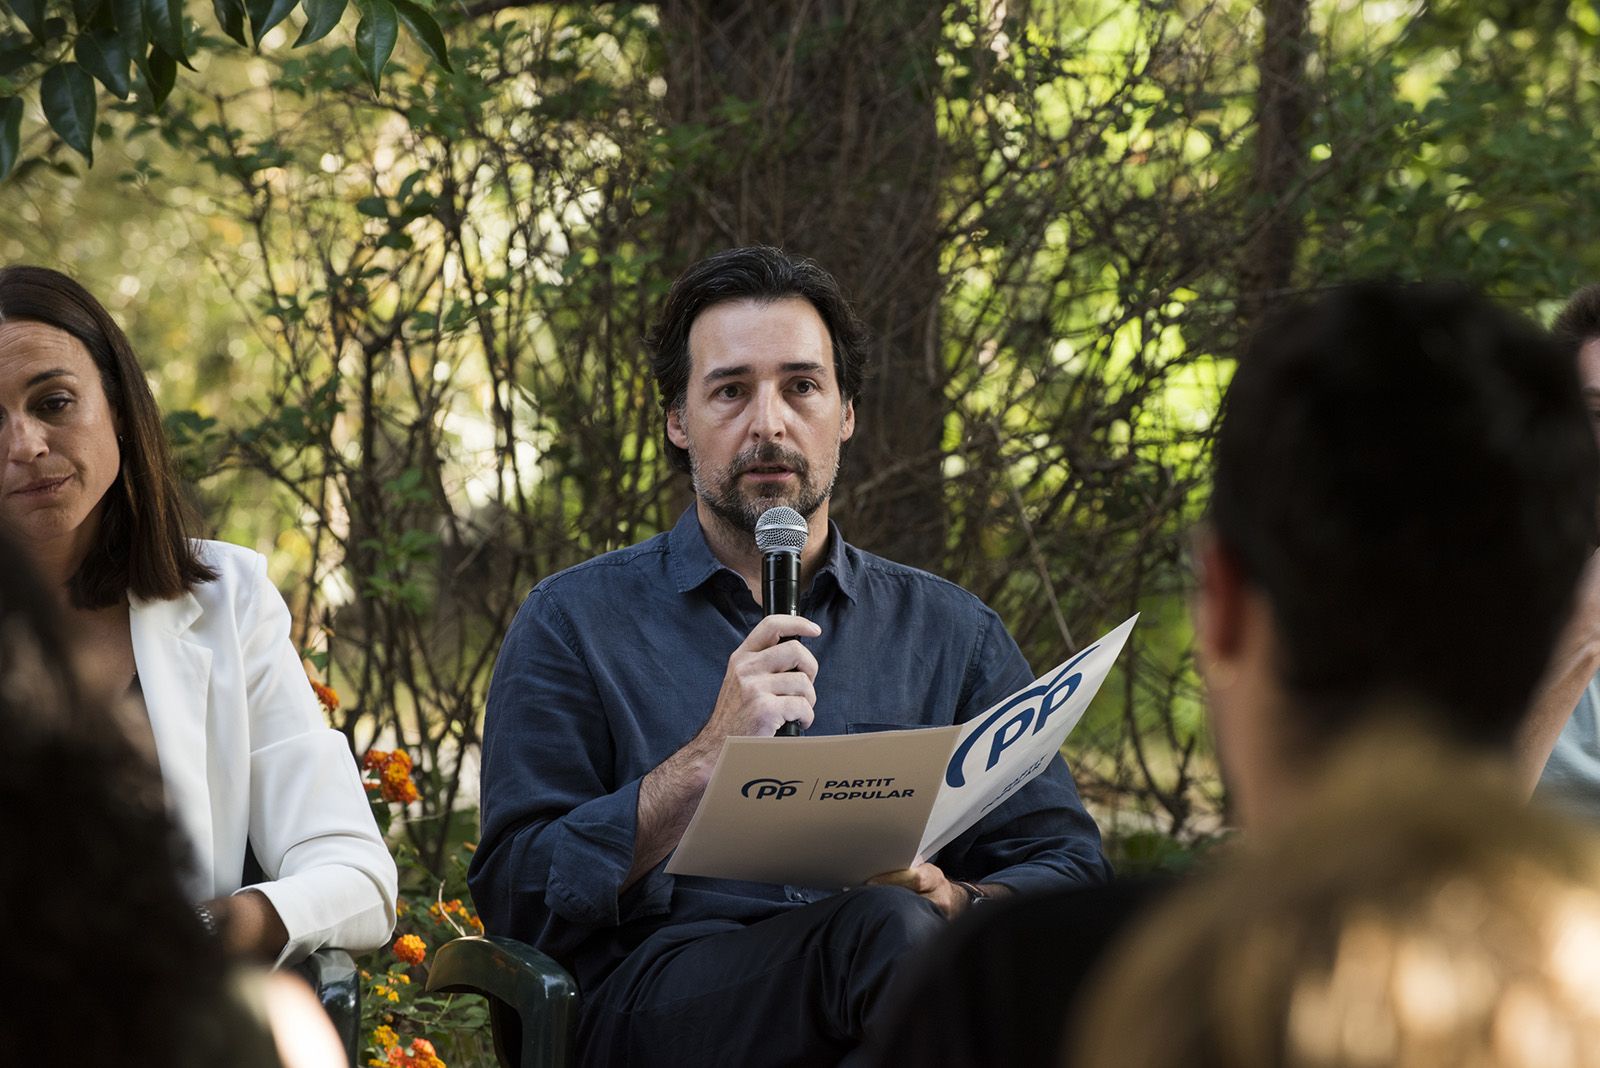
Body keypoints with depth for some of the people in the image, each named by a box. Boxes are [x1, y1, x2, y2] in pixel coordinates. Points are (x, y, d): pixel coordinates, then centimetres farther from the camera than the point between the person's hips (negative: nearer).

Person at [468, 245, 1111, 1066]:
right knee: (883, 932, -36)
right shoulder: (574, 622, 13)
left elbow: (1070, 869, 15)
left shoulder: (950, 631, 21)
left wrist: (949, 902, -8)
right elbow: (516, 899, 3)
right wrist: (708, 757, -9)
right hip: (663, 994, -3)